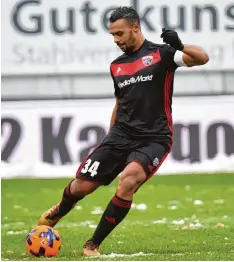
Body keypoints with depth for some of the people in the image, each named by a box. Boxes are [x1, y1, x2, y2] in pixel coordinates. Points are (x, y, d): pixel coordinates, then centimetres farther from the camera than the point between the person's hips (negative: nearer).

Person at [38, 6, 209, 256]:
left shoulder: (160, 54, -4)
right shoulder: (116, 66, 13)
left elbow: (202, 58, -18)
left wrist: (179, 46, -37)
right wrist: (109, 141, 25)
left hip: (153, 139, -5)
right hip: (121, 134, 5)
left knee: (129, 178, -32)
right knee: (82, 184, -2)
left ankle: (93, 245, -19)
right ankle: (58, 212, 37)